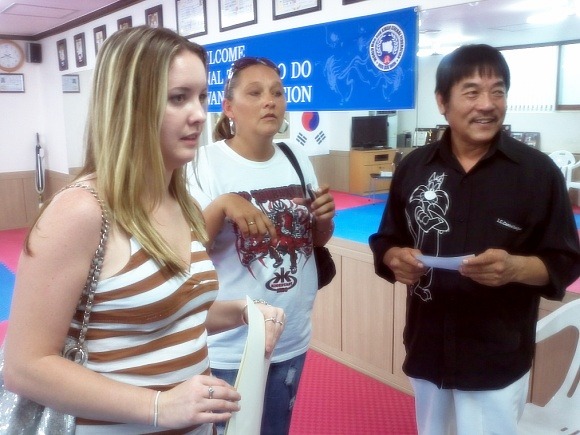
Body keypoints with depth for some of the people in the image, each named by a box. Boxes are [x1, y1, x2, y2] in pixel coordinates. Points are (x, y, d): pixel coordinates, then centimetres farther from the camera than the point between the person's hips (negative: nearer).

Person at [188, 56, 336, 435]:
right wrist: (222, 205, -31)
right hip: (230, 347, -5)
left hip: (292, 340, 5)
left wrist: (324, 219, -10)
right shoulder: (206, 163, -15)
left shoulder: (298, 159, 2)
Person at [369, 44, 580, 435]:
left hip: (498, 361, -3)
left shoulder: (538, 172, -8)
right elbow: (386, 241, 8)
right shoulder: (414, 167, 0)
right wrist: (396, 258, -14)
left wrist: (516, 267, -25)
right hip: (427, 352, 3)